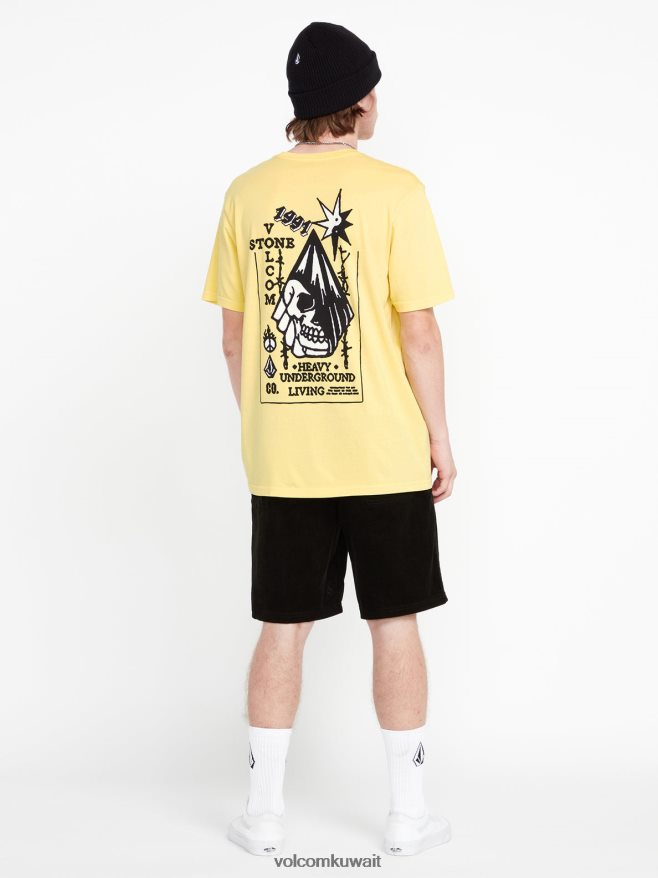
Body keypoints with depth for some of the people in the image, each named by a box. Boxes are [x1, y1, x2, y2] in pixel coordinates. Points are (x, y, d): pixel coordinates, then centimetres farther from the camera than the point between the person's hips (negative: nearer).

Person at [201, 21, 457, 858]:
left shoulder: (247, 193, 2)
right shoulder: (394, 190, -8)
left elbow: (233, 335, 5)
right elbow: (418, 330, -10)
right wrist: (440, 438, -1)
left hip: (281, 458, 3)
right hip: (384, 453, -3)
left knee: (282, 627, 11)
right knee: (395, 624, 9)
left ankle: (264, 811, 19)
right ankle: (407, 811, 18)